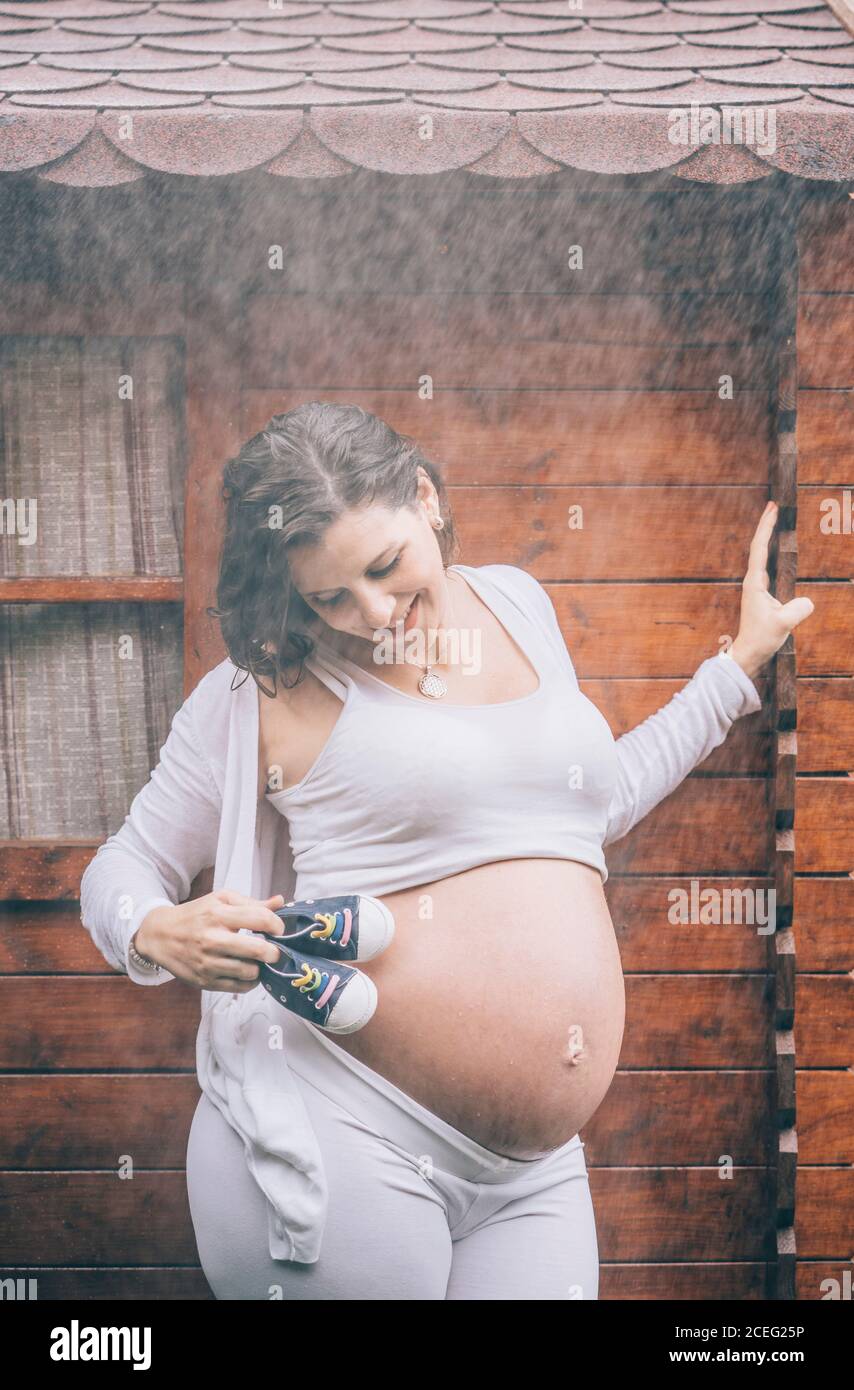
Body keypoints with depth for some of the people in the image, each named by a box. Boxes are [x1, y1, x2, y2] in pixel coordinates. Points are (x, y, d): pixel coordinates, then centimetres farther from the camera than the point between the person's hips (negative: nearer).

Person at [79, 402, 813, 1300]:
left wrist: (740, 662, 27)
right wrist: (157, 935, -18)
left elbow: (591, 805, 25)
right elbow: (122, 869, 5)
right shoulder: (266, 686, -5)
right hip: (341, 1148, -4)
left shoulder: (517, 603, 10)